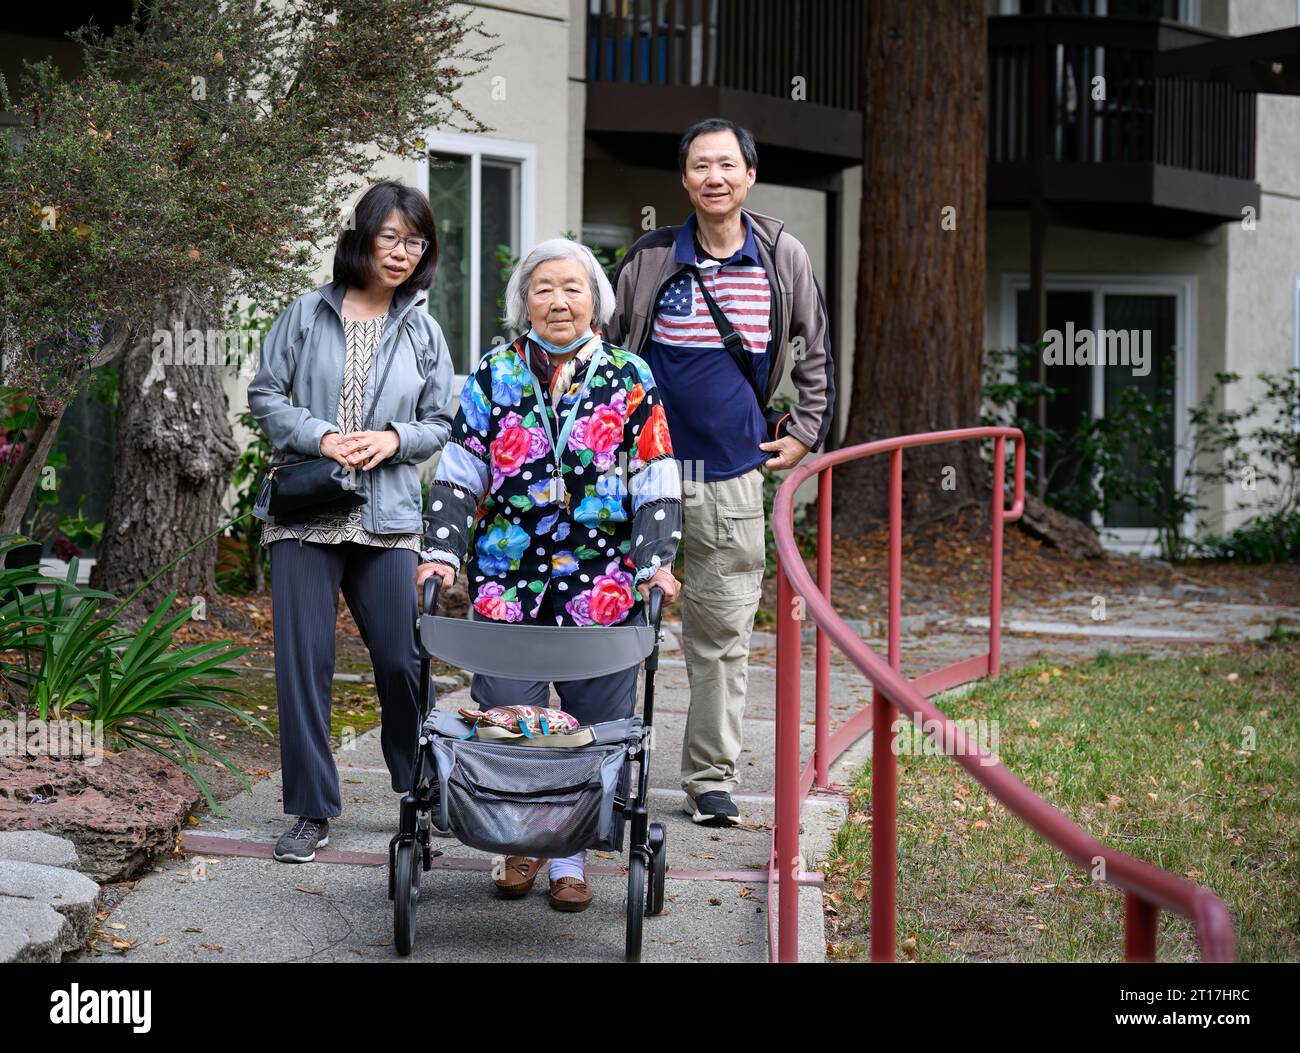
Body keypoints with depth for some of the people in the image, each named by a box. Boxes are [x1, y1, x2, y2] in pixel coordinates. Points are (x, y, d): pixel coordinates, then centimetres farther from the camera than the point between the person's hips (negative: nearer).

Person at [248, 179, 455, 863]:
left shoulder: (422, 331, 8)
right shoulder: (309, 314, 3)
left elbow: (440, 422, 11)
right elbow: (265, 394, 4)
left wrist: (394, 439, -9)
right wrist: (320, 437, -11)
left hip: (387, 519, 1)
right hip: (303, 516, -1)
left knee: (401, 658, 0)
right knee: (303, 659, -1)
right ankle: (312, 812, 9)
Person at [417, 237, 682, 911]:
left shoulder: (631, 382, 7)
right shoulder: (493, 379, 8)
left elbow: (655, 487, 5)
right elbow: (458, 478, 8)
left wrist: (654, 561, -7)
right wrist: (443, 552, -3)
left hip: (603, 592, 0)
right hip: (506, 585, 0)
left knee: (594, 727, 2)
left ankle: (571, 856, 14)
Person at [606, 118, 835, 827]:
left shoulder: (783, 258, 3)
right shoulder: (650, 260, -1)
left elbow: (814, 354, 18)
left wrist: (804, 434, 12)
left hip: (733, 475, 1)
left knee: (723, 634, 6)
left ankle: (710, 778, 15)